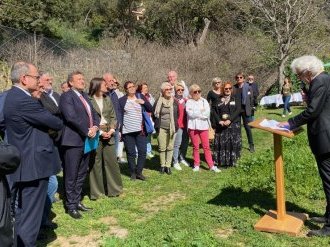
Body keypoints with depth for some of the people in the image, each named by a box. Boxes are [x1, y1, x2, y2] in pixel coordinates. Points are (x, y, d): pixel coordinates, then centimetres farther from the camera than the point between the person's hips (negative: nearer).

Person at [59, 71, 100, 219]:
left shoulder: (85, 96, 17)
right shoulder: (66, 96, -9)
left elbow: (94, 114, 14)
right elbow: (71, 117, -21)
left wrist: (95, 127, -6)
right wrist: (88, 131, -16)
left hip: (86, 141, 8)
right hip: (74, 141, -8)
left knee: (81, 174, 15)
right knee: (71, 175, 1)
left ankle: (77, 201, 27)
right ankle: (70, 206, 12)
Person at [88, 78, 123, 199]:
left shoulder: (107, 99, 12)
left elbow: (113, 116, 12)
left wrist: (112, 130, -4)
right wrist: (100, 132, -13)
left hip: (108, 134, 5)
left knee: (112, 161, 7)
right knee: (95, 163, 2)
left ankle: (113, 188, 19)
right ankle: (96, 191, 13)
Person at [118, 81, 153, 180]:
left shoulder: (140, 97, 7)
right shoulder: (122, 100, 1)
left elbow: (150, 109, 7)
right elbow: (119, 115, 1)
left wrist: (144, 102, -11)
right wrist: (120, 129, -5)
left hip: (140, 130, 2)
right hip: (127, 131, -2)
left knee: (142, 151, 1)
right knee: (131, 153, 4)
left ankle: (139, 172, 14)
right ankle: (133, 173, 16)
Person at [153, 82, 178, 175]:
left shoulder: (174, 102, 6)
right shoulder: (158, 101, -2)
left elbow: (177, 114, 15)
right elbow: (154, 114, 6)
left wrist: (175, 125, 9)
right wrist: (157, 125, 5)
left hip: (172, 128, 2)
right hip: (162, 128, -2)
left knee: (170, 147, 4)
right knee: (162, 148, 1)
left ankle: (168, 165, 12)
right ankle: (162, 165, 14)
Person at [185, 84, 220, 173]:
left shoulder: (204, 101, 7)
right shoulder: (189, 102, 2)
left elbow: (207, 113, -6)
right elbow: (190, 114, -13)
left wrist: (196, 114, -10)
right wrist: (201, 111, -6)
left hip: (203, 126, 1)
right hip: (193, 127, -1)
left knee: (206, 146, 2)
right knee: (195, 147, 8)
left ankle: (211, 165, 5)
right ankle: (196, 165, 18)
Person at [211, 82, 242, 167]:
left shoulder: (236, 99, 7)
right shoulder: (219, 100, 11)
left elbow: (238, 110, -5)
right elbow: (214, 111, 4)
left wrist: (230, 120, -16)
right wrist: (219, 121, -11)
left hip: (233, 124, -1)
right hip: (221, 125, 1)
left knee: (233, 143, -3)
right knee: (221, 143, -1)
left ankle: (232, 161, 7)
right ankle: (222, 161, 8)